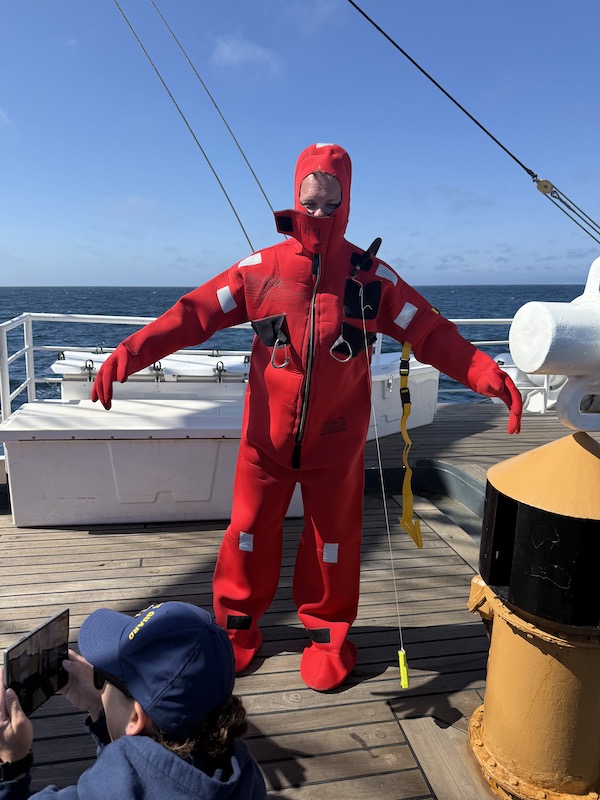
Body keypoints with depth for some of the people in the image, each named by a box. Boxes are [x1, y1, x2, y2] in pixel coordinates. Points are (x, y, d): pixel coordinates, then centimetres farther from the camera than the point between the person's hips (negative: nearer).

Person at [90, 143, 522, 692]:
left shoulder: (372, 276, -2)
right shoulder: (261, 269, -3)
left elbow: (431, 332, -4)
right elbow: (194, 314, -8)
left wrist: (488, 375, -17)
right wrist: (129, 353, -20)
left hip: (336, 440, 0)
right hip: (267, 435, 1)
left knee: (333, 538, 13)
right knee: (250, 531, 12)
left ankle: (328, 635, 37)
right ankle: (237, 626, 37)